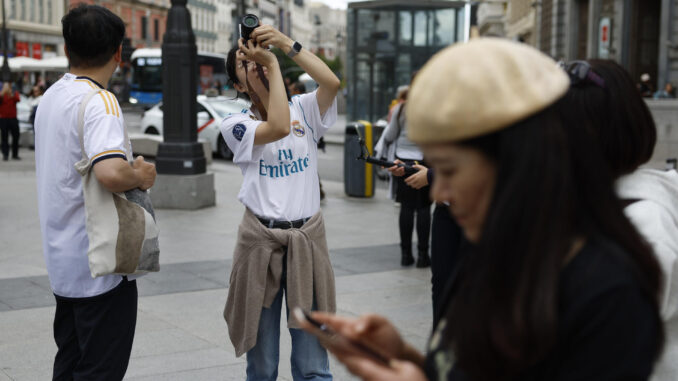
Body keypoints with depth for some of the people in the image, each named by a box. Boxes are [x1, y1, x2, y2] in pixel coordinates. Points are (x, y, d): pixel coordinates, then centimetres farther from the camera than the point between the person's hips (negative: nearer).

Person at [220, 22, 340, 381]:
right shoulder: (235, 124, -1)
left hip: (308, 238, 1)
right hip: (260, 240, -1)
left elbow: (332, 83, -15)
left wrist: (286, 44, -16)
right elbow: (278, 127, -20)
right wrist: (271, 63, -15)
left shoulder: (304, 109, 6)